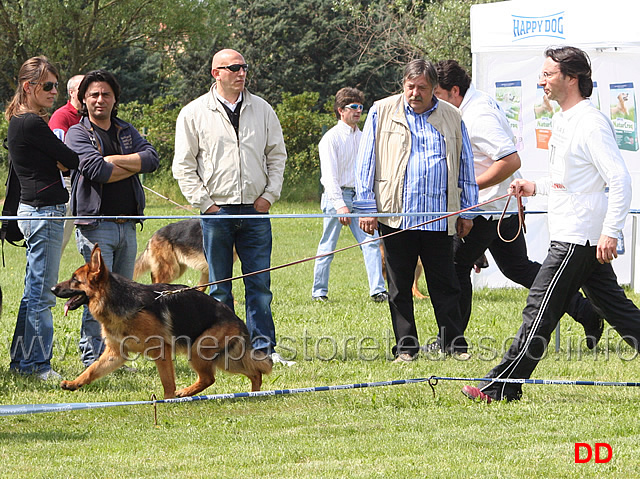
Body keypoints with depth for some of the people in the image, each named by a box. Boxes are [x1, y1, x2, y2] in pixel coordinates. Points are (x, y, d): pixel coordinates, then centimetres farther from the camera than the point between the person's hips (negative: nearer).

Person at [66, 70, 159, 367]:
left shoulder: (126, 131, 16)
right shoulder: (77, 133, 0)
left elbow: (152, 158, -2)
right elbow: (97, 170, -18)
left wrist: (114, 160, -12)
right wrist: (133, 166, -4)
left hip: (127, 226, 6)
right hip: (95, 224, -6)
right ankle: (92, 358, -6)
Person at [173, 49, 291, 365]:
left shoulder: (262, 110, 9)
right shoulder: (194, 113, 1)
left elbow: (277, 155, 14)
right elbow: (183, 165, 2)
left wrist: (269, 194, 2)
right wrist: (204, 202, -5)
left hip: (256, 210, 2)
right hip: (217, 212, -2)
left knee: (260, 283, -1)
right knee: (219, 288, 3)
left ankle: (263, 348, 3)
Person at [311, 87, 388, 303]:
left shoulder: (361, 137, 14)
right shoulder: (331, 138, -7)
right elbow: (329, 175, -14)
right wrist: (340, 204, -21)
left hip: (358, 195, 6)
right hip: (337, 196, -6)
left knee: (371, 241, -6)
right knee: (328, 246, 1)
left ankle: (377, 290, -8)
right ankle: (319, 291, 11)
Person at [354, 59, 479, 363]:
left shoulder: (451, 117, 10)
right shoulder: (382, 112, 4)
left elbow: (465, 166, 15)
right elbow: (366, 162, 5)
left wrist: (466, 211, 12)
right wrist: (366, 208, -1)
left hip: (438, 220, 1)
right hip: (395, 216, -1)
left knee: (445, 286, 2)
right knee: (399, 287, 4)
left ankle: (454, 345, 9)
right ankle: (405, 347, 11)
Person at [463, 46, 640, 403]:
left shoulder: (592, 123, -17)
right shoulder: (564, 120, 14)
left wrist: (610, 233, -25)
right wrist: (536, 187, 15)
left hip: (576, 238, -10)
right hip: (575, 236, 10)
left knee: (540, 311, -6)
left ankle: (502, 386, -2)